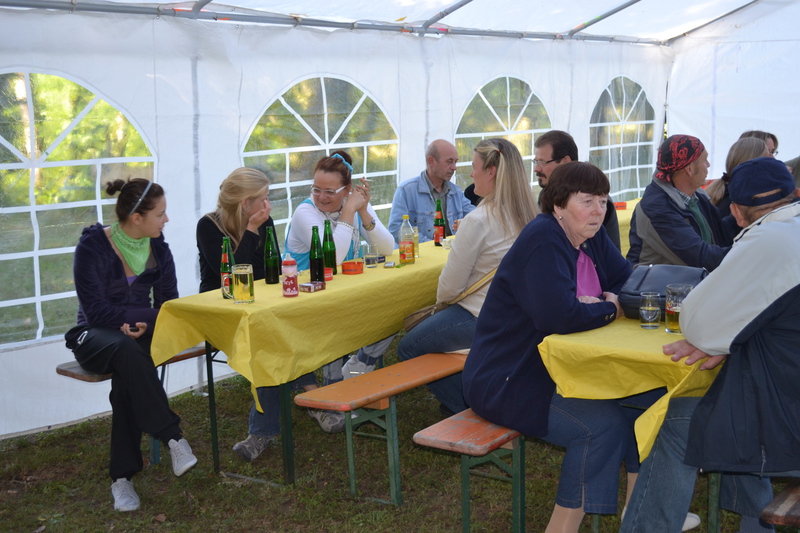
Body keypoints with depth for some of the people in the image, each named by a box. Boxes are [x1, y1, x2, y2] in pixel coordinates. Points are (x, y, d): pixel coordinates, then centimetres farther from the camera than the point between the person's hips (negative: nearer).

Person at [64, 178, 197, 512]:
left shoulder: (157, 247, 2)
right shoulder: (92, 247, -13)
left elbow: (169, 305, 3)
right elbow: (97, 311, -16)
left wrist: (143, 323, -17)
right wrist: (150, 314, -15)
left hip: (141, 332, 3)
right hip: (94, 335, -3)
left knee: (127, 373, -34)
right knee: (126, 351, -39)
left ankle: (123, 476, -30)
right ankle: (173, 439, -37)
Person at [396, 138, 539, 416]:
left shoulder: (478, 221, -23)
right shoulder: (530, 214, 0)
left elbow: (450, 286, -16)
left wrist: (442, 300, 6)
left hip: (480, 319, -9)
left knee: (408, 349, 9)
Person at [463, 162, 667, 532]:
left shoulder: (592, 238, 6)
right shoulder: (543, 240, -22)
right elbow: (561, 315, -33)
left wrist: (605, 303, -14)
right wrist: (611, 308, -14)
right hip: (508, 382, -9)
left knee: (649, 397, 1)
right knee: (601, 424, -26)